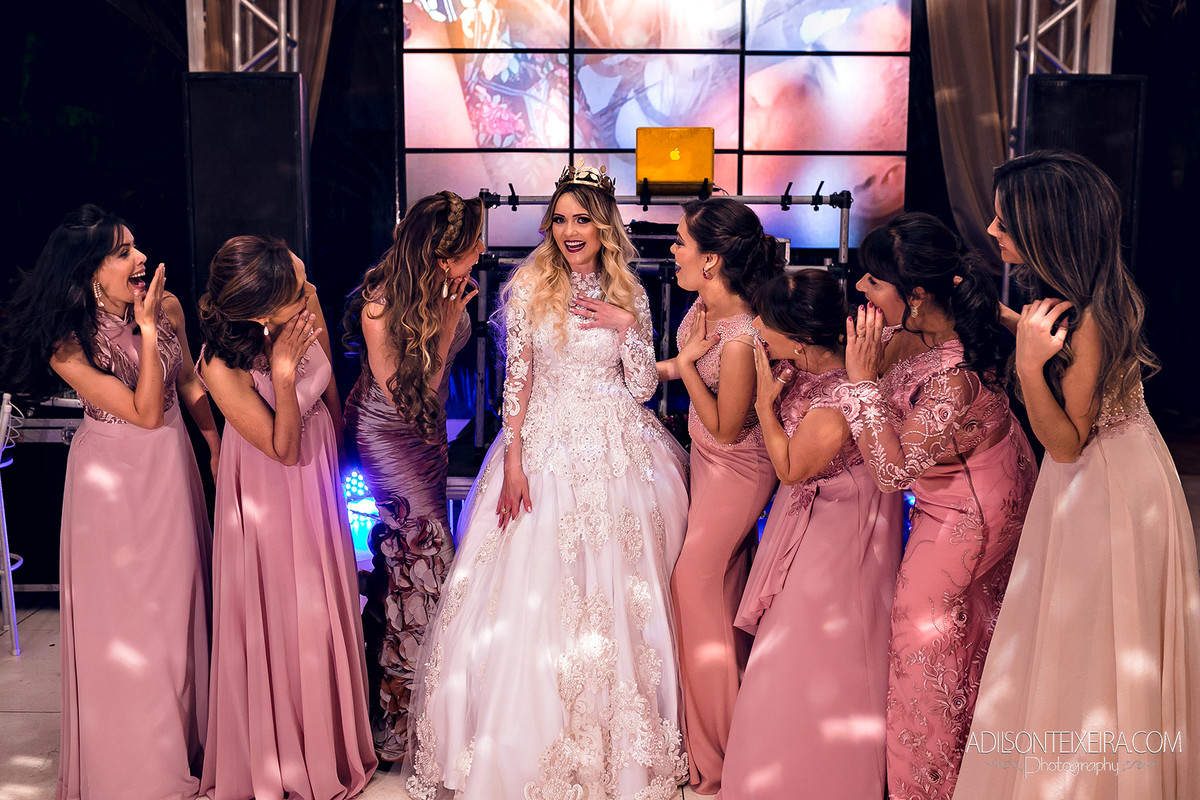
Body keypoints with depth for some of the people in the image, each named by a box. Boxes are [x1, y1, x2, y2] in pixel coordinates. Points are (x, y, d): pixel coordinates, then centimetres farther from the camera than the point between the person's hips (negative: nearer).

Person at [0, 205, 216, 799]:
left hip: (171, 466, 5)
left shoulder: (168, 306, -10)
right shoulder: (67, 346, -23)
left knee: (177, 599, 16)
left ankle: (185, 732, 37)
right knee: (122, 611, 8)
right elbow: (146, 412, -25)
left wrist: (218, 446, 10)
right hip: (112, 477, -4)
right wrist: (146, 331, -29)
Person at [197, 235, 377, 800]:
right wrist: (282, 371, -36)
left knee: (327, 608, 21)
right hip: (270, 493, -6)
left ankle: (331, 741, 45)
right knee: (279, 618, 9)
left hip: (321, 469, 6)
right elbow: (284, 449, -24)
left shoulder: (306, 305, -19)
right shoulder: (222, 366, -33)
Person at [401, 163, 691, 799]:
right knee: (530, 592, -2)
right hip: (546, 447, -1)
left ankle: (617, 745, 21)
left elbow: (643, 388, 4)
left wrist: (626, 327, -11)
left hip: (617, 452, 2)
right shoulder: (529, 287, -1)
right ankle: (522, 742, 14)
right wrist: (513, 461, -9)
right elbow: (516, 379, -2)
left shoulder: (627, 294, 5)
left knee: (618, 594, 4)